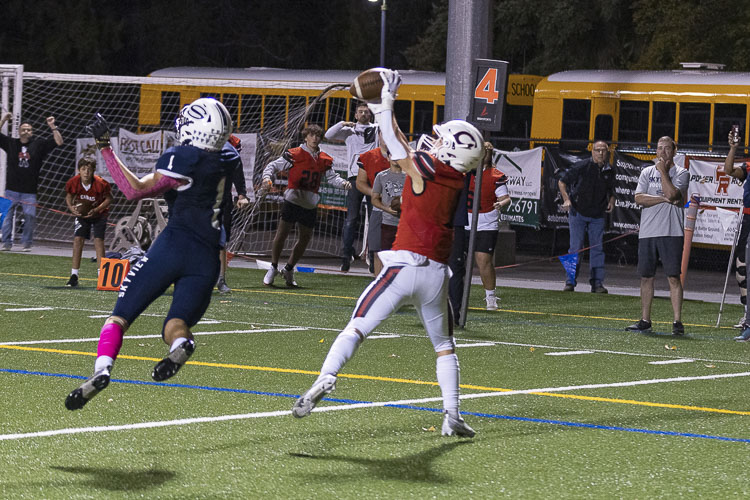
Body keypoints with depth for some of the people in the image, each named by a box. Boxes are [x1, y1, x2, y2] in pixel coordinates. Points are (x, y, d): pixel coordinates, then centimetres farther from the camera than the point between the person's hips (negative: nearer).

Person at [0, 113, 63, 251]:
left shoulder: (39, 144, 7)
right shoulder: (11, 143, 8)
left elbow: (59, 142, 4)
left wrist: (53, 127, -4)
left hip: (29, 192, 0)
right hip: (11, 190, 0)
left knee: (30, 217, -4)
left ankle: (27, 243, 7)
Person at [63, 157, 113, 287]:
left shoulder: (101, 184, -27)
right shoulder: (73, 183, -20)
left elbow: (109, 198, -12)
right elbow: (69, 196, 1)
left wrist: (96, 210, -24)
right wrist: (71, 207, -18)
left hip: (99, 213, -2)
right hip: (81, 213, 2)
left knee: (98, 240, -12)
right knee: (78, 239, -8)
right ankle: (74, 276, -4)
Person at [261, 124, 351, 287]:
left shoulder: (324, 160, 10)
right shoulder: (294, 154, -5)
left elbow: (332, 177, 18)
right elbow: (273, 165, -1)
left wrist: (343, 183, -2)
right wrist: (267, 177, -19)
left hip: (310, 204, 5)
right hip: (293, 199, -5)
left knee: (305, 237, 10)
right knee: (282, 232, -10)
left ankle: (289, 269, 26)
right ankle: (273, 268, 3)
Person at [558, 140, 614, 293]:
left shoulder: (609, 171, 3)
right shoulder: (582, 166, -11)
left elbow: (611, 190, 21)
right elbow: (562, 181, -2)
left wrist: (611, 201, 1)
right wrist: (566, 199, -15)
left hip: (598, 216, 4)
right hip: (578, 212, -4)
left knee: (597, 249, 2)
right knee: (575, 248, -4)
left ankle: (597, 283, 5)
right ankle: (570, 282, 3)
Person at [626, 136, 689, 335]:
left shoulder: (681, 173, 4)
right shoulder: (647, 172, 14)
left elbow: (671, 193, -14)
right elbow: (639, 198, 1)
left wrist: (663, 171, -5)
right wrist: (664, 199, -8)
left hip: (671, 233, -4)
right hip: (647, 231, 4)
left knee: (673, 276, -8)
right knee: (646, 276, 7)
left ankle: (677, 321, -9)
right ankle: (645, 321, 15)